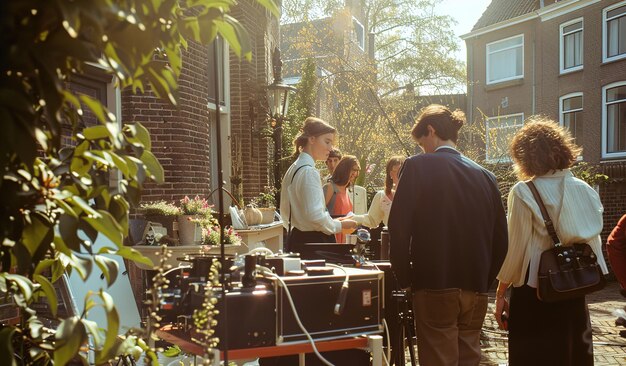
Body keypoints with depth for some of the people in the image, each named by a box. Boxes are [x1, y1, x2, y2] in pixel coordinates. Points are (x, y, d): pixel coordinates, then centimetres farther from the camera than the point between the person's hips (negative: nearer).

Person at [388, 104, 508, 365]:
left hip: (435, 287, -5)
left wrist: (404, 279, -1)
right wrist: (483, 280, 17)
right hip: (475, 290, 5)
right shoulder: (485, 176, 7)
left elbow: (399, 228, -11)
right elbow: (500, 239, 9)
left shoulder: (417, 166, -6)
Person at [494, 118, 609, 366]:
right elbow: (594, 244, 6)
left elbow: (515, 250, -12)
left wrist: (500, 294, -2)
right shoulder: (585, 190, 2)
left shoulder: (524, 192, -12)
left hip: (535, 292, -5)